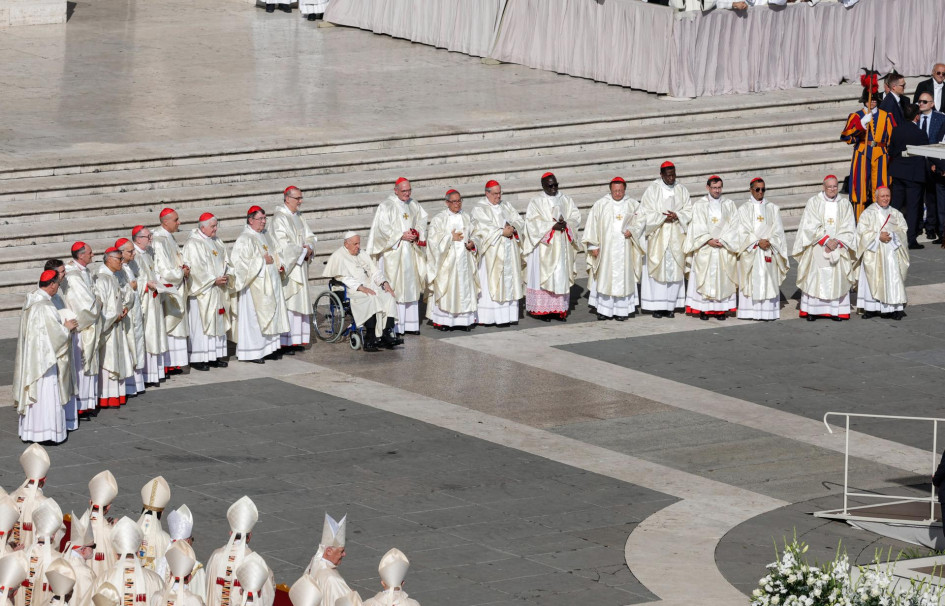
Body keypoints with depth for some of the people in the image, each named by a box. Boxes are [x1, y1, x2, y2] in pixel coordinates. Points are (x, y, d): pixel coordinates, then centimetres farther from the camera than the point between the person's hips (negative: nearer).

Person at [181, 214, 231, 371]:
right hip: (202, 290, -8)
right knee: (201, 323, -6)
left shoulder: (217, 242, 15)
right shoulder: (193, 244, -11)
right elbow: (196, 268, -18)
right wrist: (214, 280, -19)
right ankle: (197, 359, -4)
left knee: (218, 321, 9)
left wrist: (227, 276, -4)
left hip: (218, 290, 8)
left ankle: (215, 355, 14)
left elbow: (225, 261, 15)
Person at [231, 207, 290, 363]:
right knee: (254, 316, -6)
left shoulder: (265, 235, 13)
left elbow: (274, 254, 26)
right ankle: (251, 353, -2)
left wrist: (280, 265, 7)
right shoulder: (245, 239, -14)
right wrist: (263, 261, -19)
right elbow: (241, 261, -23)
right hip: (255, 284, -9)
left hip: (270, 283, 9)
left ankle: (269, 349, 17)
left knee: (271, 315, 10)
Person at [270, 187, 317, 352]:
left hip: (299, 265, 9)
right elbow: (282, 243, -17)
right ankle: (284, 343, -14)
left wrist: (309, 248, -5)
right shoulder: (279, 218, -10)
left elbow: (309, 237, 16)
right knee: (286, 302, -12)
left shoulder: (298, 217, 17)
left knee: (299, 300, 6)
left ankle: (295, 340, 8)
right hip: (287, 266, -9)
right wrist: (301, 250, -13)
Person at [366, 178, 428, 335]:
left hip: (410, 251, 6)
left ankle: (410, 324, 9)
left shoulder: (414, 205, 13)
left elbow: (421, 221, 15)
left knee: (411, 285, 5)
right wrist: (402, 235, -17)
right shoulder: (386, 206, -6)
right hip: (393, 250, -6)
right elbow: (383, 228, -12)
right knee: (394, 287, -9)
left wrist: (417, 234, -5)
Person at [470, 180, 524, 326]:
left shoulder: (506, 206, 17)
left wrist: (513, 229, -11)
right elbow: (484, 227, -15)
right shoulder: (480, 208, -2)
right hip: (492, 251, -6)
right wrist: (502, 232, -19)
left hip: (510, 249, 6)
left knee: (510, 280, 3)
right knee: (493, 283, -8)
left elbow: (519, 221, 9)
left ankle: (510, 315, 4)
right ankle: (497, 317, -10)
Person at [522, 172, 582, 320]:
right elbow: (533, 223, -10)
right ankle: (543, 310, -4)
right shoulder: (536, 202, -1)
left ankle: (559, 309, 6)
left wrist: (566, 223, -13)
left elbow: (576, 216, 8)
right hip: (544, 246, -4)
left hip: (562, 246, 4)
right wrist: (552, 226, -18)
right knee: (544, 276, -6)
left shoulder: (566, 200, 11)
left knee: (561, 276, 3)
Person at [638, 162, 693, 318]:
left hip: (676, 236, 3)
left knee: (674, 269, 0)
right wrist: (663, 217, -16)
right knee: (658, 269, -5)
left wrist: (676, 216, -11)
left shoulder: (681, 190, 7)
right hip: (658, 235, -3)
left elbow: (689, 211, 8)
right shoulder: (653, 189, -2)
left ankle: (671, 305, 4)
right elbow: (646, 213, -4)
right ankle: (657, 306, -2)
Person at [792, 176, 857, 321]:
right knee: (815, 277, -4)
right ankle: (812, 311, -1)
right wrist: (826, 240, -14)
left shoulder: (845, 204, 7)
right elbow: (811, 226, -6)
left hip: (838, 248, 2)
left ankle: (836, 311, 1)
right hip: (817, 248, -2)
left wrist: (837, 242, -11)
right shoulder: (813, 202, 1)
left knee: (837, 279, -2)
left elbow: (848, 228, 3)